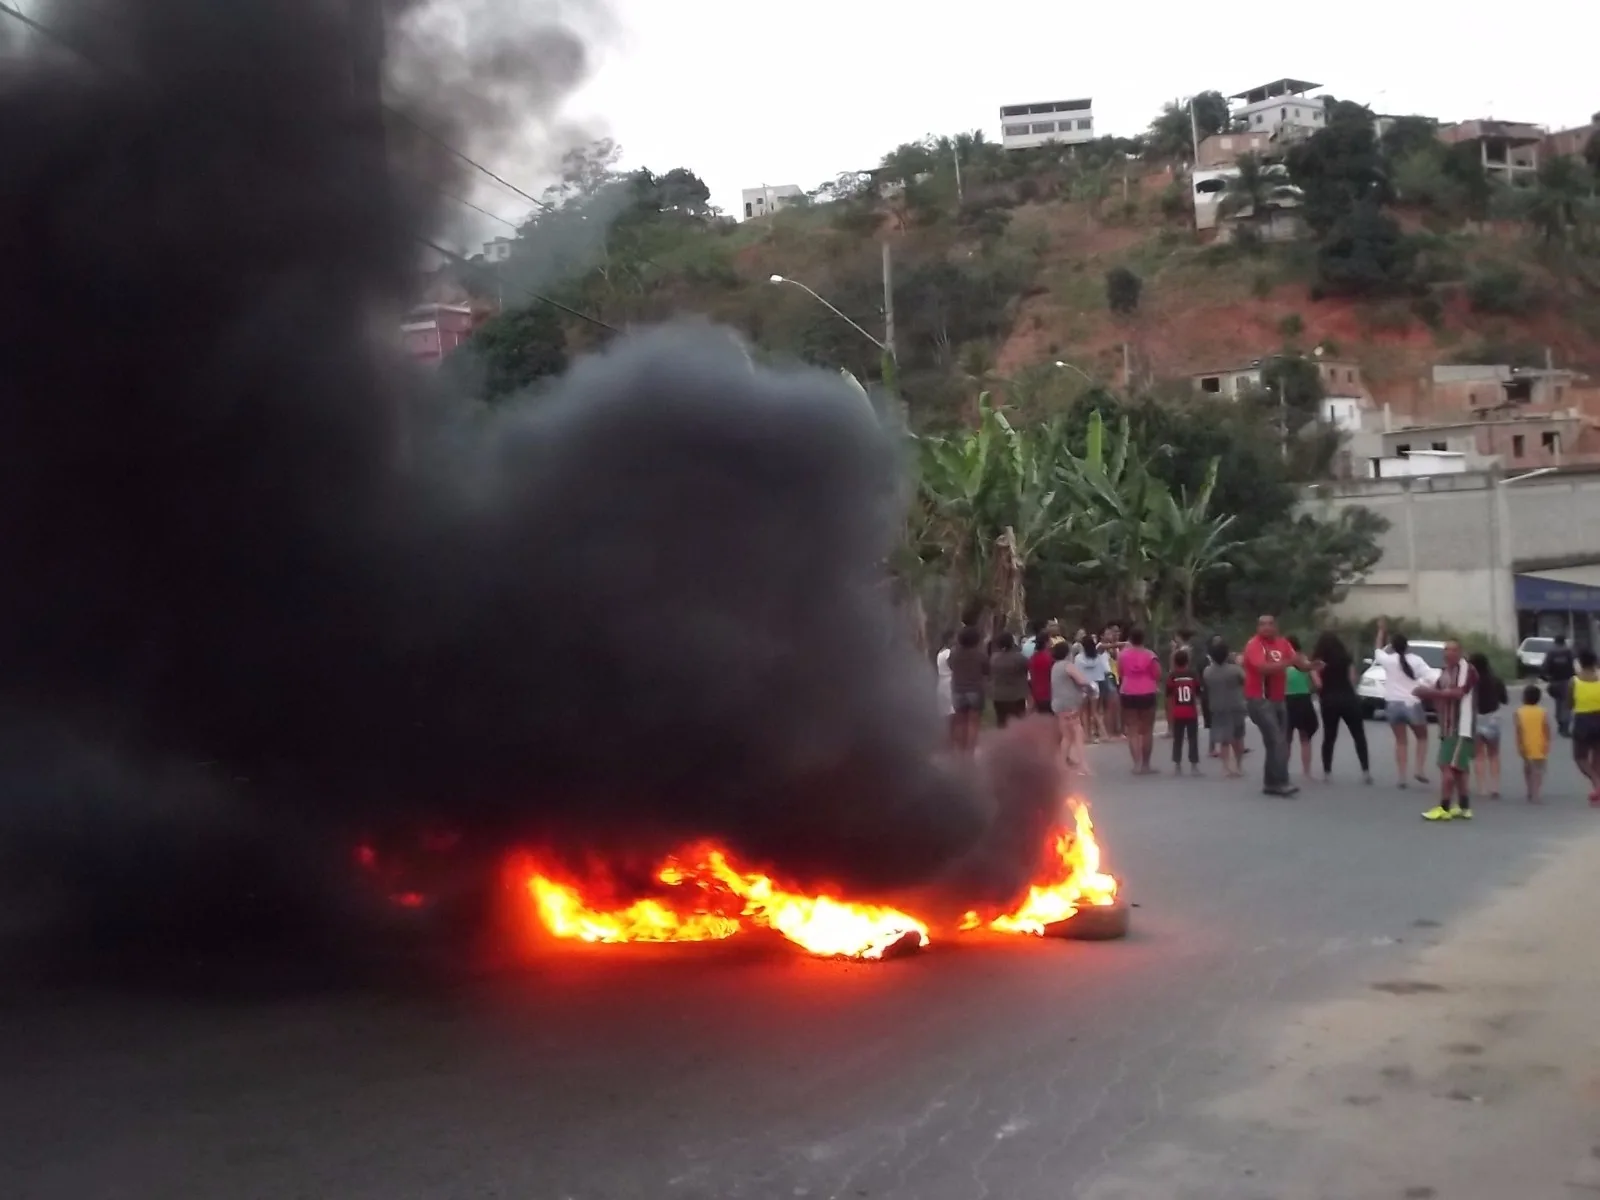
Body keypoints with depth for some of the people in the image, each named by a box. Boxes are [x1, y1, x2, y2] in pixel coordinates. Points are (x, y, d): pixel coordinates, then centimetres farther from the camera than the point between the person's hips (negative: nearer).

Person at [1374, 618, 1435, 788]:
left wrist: (1382, 631, 25)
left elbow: (1378, 650, 18)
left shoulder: (1388, 660, -4)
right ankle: (1420, 770, 4)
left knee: (1400, 741, 10)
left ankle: (1402, 777, 3)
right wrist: (1420, 687, -7)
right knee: (1422, 737, 19)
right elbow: (1430, 676, -17)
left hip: (1393, 704, 1)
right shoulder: (1415, 660, -6)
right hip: (1412, 704, -1)